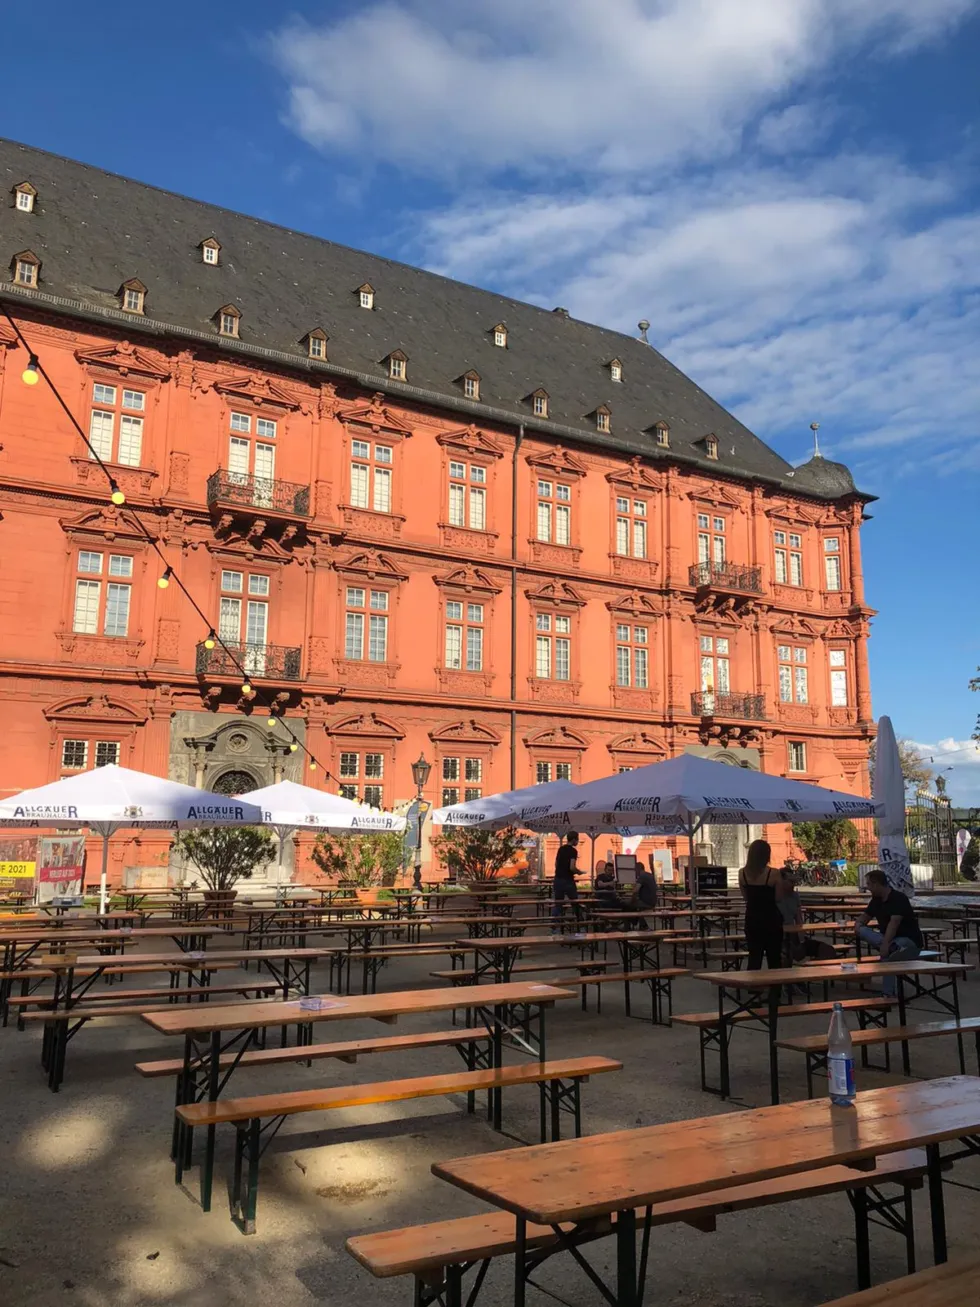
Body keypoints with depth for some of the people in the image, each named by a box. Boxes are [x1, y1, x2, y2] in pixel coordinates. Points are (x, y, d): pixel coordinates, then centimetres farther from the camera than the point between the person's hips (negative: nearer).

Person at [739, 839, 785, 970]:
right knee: (774, 958, 11)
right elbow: (779, 899, -7)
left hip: (752, 919, 3)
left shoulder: (742, 873, -3)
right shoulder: (773, 874, -15)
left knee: (754, 957, 9)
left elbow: (745, 897, 7)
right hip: (771, 919, -3)